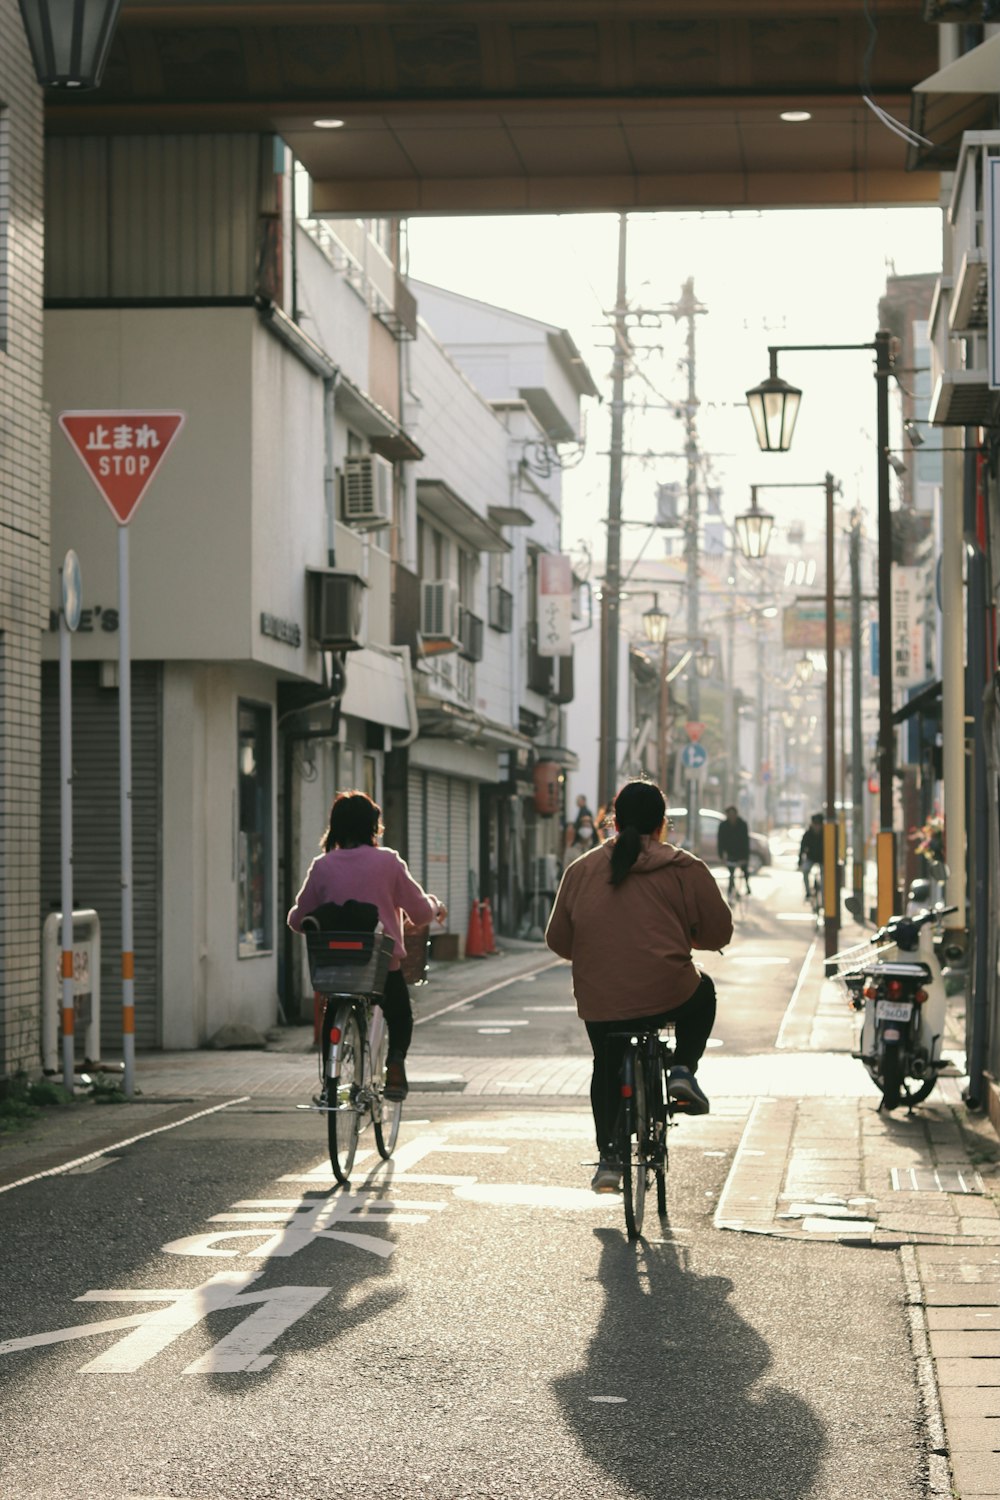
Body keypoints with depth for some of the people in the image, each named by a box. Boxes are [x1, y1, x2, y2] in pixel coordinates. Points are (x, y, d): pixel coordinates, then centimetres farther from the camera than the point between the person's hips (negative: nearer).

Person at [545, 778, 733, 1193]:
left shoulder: (581, 870, 7)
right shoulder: (684, 870, 0)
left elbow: (558, 939, 11)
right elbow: (718, 932, 3)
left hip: (599, 1003, 2)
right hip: (668, 996, -2)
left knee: (607, 1069, 27)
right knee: (702, 992, 31)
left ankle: (608, 1156, 19)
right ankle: (683, 1069, 15)